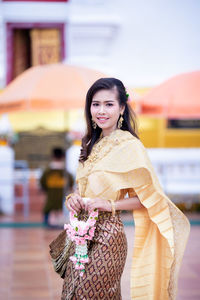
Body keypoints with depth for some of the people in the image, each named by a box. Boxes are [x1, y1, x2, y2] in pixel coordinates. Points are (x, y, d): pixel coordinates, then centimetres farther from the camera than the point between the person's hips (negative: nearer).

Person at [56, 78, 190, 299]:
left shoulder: (129, 146, -13)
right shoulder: (92, 144, 10)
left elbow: (150, 197, -11)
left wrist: (110, 205, -19)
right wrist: (73, 199, -3)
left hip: (105, 237, -7)